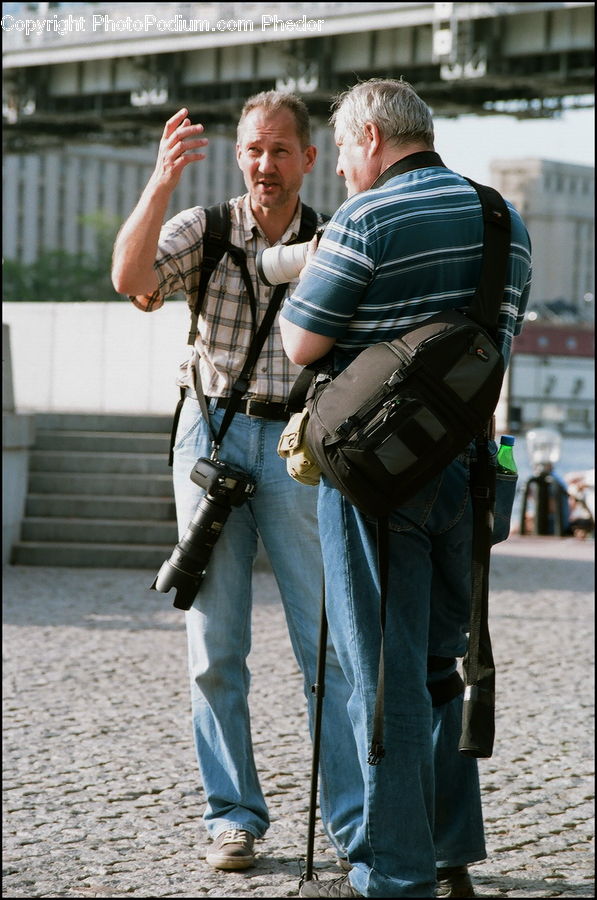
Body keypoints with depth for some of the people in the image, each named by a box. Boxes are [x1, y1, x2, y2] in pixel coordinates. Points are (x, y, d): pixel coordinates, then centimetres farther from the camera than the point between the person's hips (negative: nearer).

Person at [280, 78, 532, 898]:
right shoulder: (506, 221, 10)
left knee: (384, 673, -1)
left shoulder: (366, 219, -13)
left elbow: (302, 344, -11)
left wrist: (308, 272, 6)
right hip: (467, 464, 7)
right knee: (445, 661, 16)